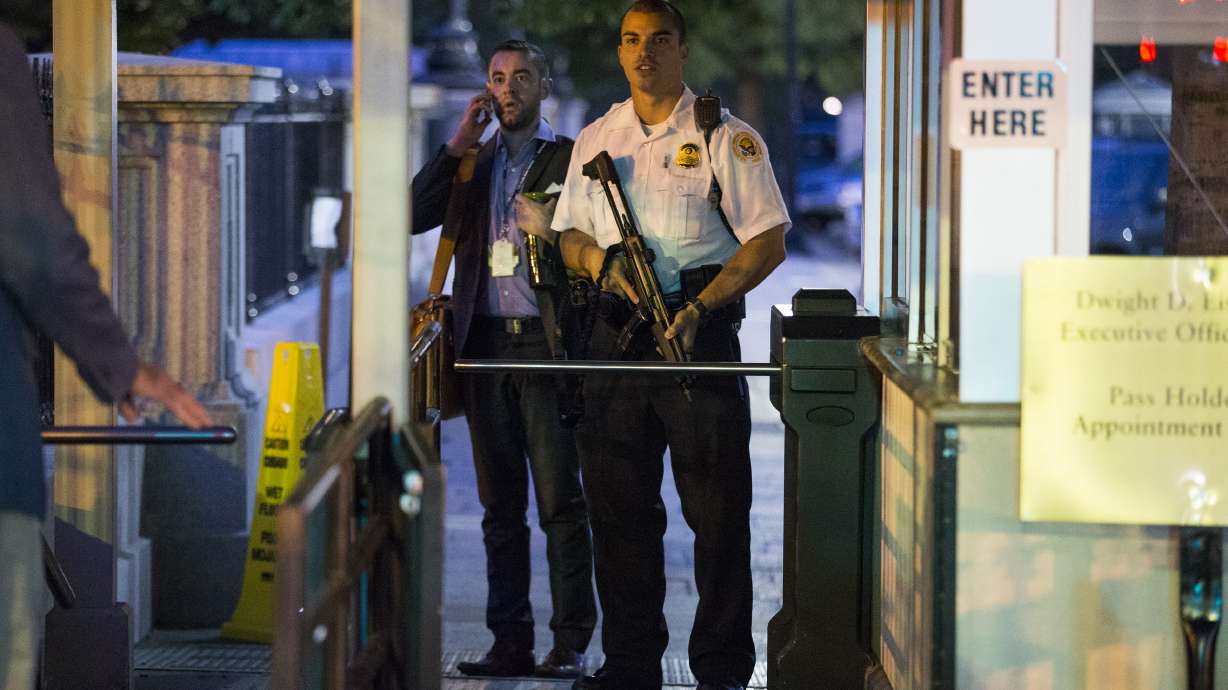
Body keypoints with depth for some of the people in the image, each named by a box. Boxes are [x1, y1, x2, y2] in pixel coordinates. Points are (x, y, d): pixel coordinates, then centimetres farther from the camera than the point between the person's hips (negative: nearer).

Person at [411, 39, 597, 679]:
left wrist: (552, 230, -18)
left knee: (560, 501, -6)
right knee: (500, 505, 7)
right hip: (484, 344, 5)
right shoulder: (473, 163, 18)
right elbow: (415, 216, 4)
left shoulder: (570, 159, 4)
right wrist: (457, 146, -2)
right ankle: (511, 643, 11)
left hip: (546, 344, -5)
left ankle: (571, 644, -4)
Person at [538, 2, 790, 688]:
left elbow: (769, 240, -5)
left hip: (702, 331, -4)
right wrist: (598, 258, -5)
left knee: (717, 509, -4)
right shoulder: (595, 139, 15)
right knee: (619, 505, 5)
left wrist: (700, 309, -16)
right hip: (616, 339, 4)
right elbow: (569, 234, 19)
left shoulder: (726, 137, 0)